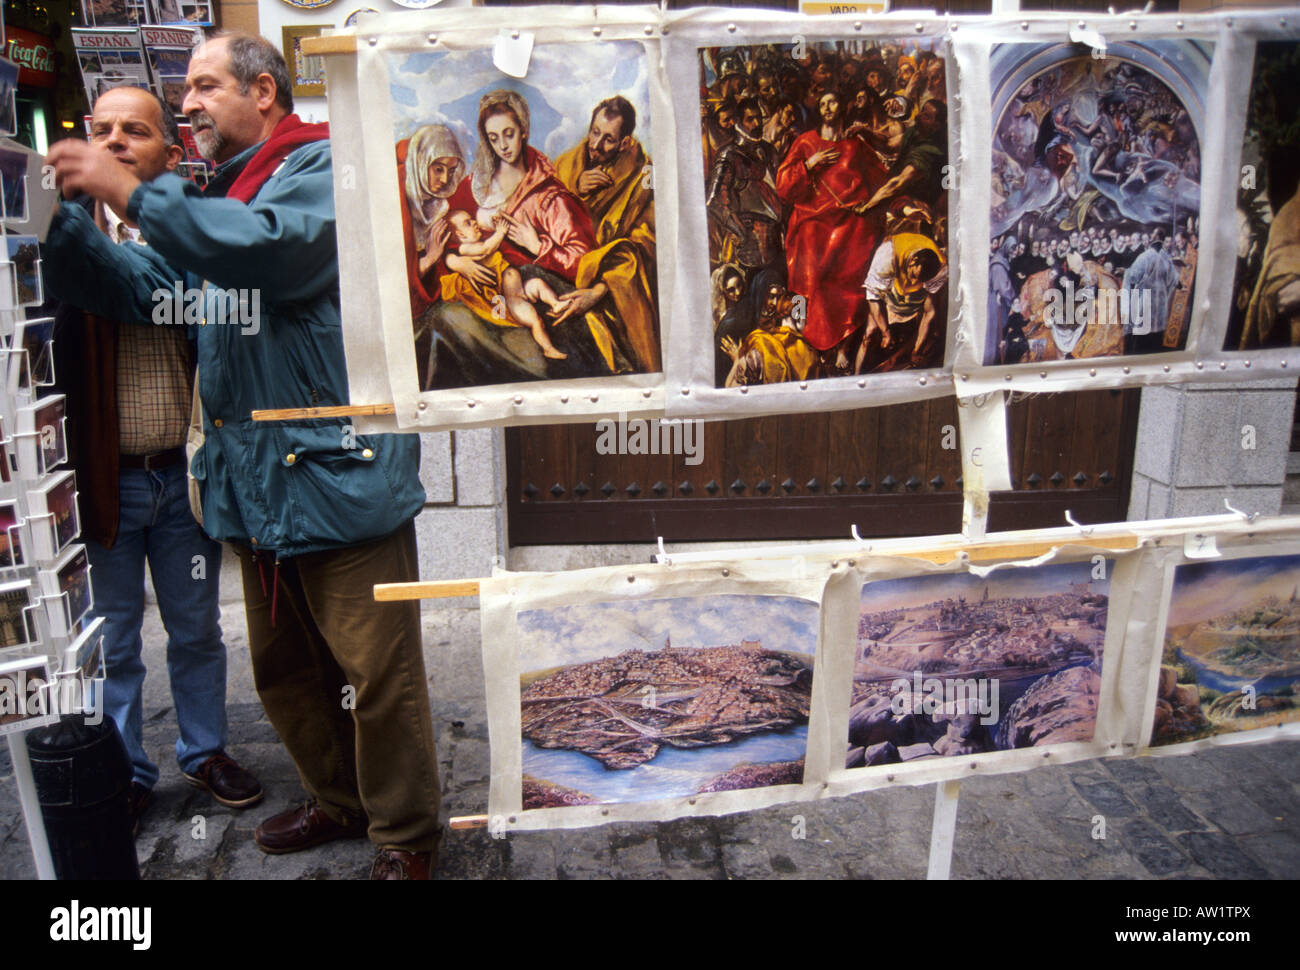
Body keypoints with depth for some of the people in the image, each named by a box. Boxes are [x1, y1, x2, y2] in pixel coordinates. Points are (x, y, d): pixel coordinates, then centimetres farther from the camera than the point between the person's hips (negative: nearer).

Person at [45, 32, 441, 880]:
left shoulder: (320, 165, -5)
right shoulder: (207, 199, 20)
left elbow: (282, 246, -26)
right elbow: (134, 287, 14)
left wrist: (135, 197, -22)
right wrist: (56, 217, 0)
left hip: (337, 472, -9)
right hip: (252, 482, 9)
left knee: (378, 674, -2)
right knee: (285, 669, 20)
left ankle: (406, 835, 17)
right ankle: (338, 801, 39)